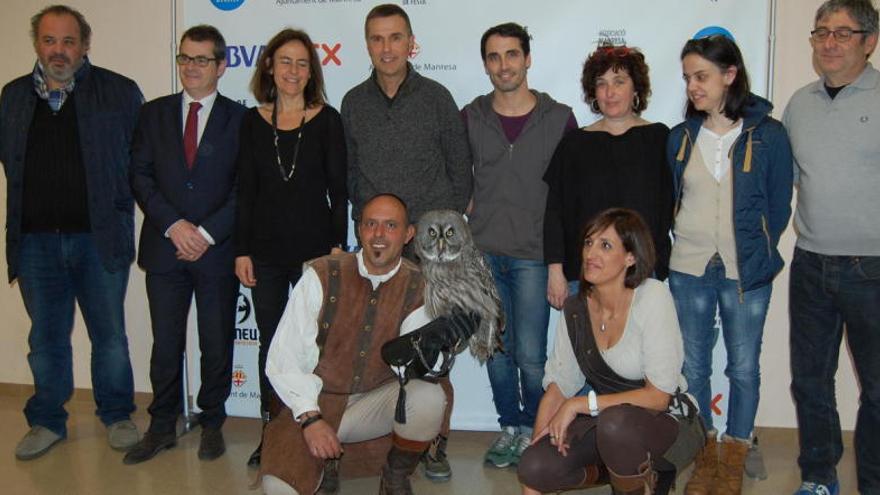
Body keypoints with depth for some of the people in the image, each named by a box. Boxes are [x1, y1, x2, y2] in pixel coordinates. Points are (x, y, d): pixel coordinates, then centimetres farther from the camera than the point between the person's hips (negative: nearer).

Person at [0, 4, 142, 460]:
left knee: (110, 334, 9)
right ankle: (47, 422, 28)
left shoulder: (120, 92, -2)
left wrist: (118, 206, -3)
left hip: (99, 237, -2)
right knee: (46, 338, 14)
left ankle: (116, 416, 26)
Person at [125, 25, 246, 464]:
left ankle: (212, 424, 22)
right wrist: (173, 224, -10)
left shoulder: (238, 118, 2)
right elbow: (141, 176, 4)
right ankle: (162, 427, 20)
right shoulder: (154, 113, 10)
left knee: (217, 343, 7)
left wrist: (207, 233, -12)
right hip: (164, 246, 2)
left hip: (217, 248, -2)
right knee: (166, 343, 8)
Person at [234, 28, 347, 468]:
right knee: (270, 342, 10)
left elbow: (338, 189, -1)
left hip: (314, 249, -2)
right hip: (266, 251, 2)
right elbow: (245, 191, 5)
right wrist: (241, 250, 1)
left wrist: (338, 245, -6)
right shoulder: (253, 121, 5)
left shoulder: (326, 119, -1)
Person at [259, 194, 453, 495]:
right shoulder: (322, 276, -9)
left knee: (428, 397, -29)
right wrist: (311, 419, -19)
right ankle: (325, 460, 11)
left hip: (378, 400, 2)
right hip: (316, 402, -2)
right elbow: (283, 359, -9)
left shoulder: (418, 288, -5)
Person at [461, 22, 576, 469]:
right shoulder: (470, 118, 4)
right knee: (497, 349, 10)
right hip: (483, 252, 2)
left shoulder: (559, 118, 0)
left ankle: (534, 428, 20)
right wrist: (469, 216, 5)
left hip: (534, 253, -2)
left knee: (530, 354, -3)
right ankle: (510, 427, 26)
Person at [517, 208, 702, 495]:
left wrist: (580, 404, -22)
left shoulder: (652, 297, -18)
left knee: (616, 422, -38)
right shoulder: (575, 309, -1)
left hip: (669, 423, -4)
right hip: (605, 420, 4)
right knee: (535, 466, -21)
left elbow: (659, 395, -21)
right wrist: (535, 442, -14)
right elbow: (559, 385, 0)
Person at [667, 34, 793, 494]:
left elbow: (779, 206, 0)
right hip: (688, 271, 3)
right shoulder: (680, 137, 3)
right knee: (694, 366, 10)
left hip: (746, 274, -2)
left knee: (744, 368, 8)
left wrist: (755, 257, 0)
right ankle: (705, 455, 26)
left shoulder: (767, 134, -5)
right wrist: (689, 247, 6)